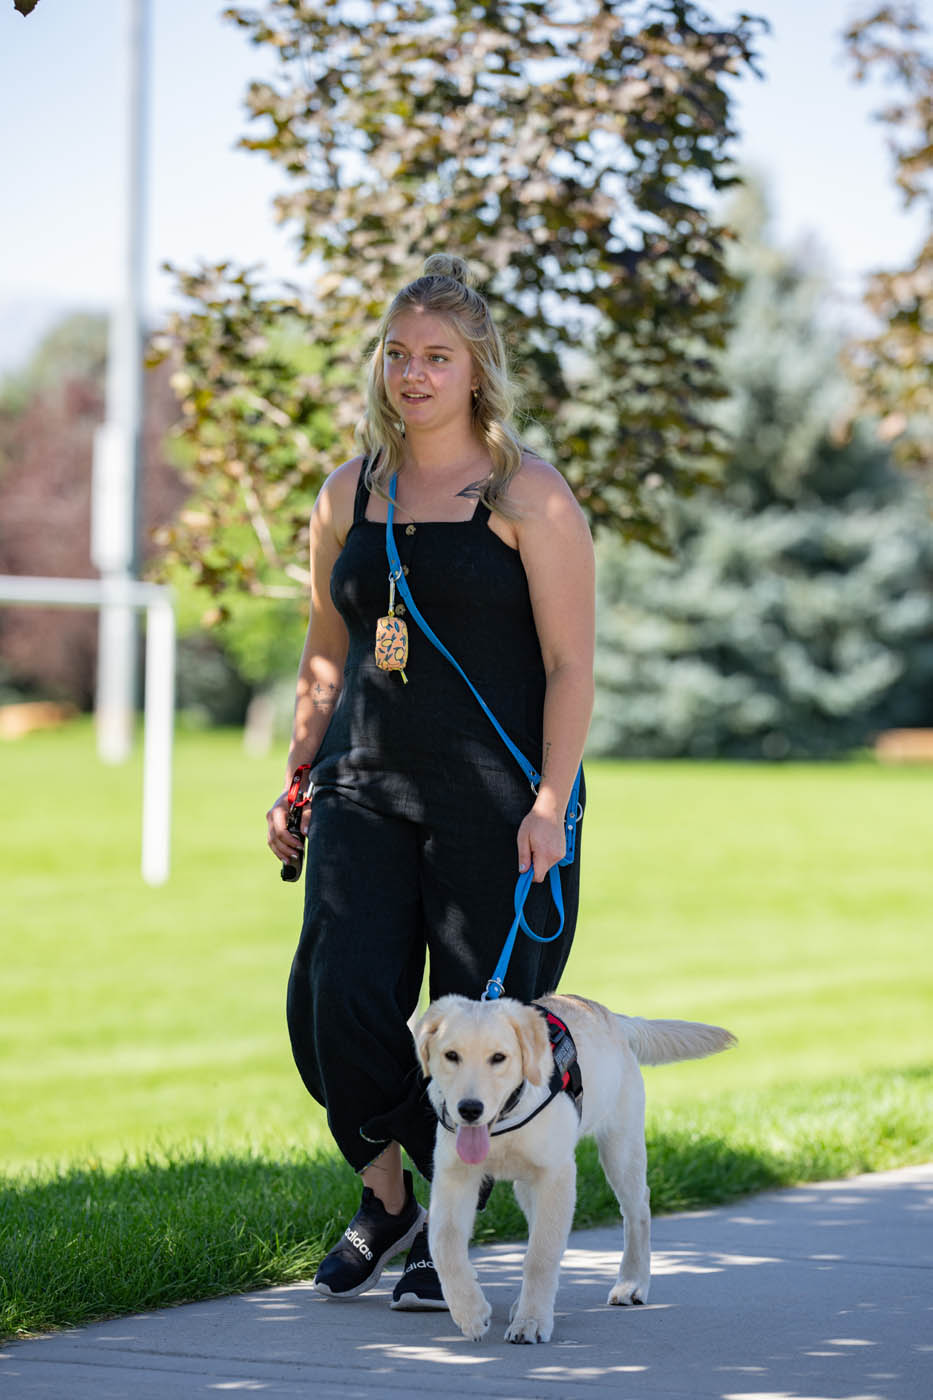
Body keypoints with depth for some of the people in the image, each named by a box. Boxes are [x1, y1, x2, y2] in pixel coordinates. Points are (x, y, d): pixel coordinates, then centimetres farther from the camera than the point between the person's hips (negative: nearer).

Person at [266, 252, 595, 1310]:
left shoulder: (528, 497, -3)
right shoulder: (347, 497, 12)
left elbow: (571, 665, -6)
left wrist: (548, 803, -14)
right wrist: (299, 778, 15)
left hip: (492, 795, -4)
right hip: (364, 785, 4)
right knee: (338, 995, -10)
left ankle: (452, 1225, 16)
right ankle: (385, 1194, 12)